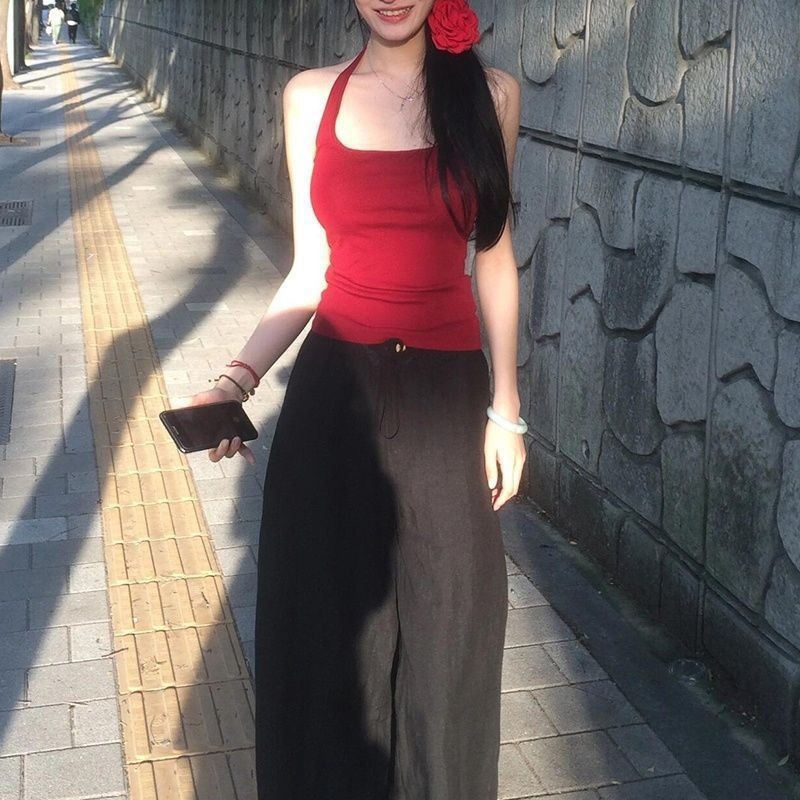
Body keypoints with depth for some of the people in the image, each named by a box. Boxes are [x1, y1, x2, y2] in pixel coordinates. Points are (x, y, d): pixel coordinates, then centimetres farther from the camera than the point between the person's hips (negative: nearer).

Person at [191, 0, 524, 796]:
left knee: (442, 624, 10)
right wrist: (240, 374, -12)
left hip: (443, 398, 0)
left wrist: (505, 408, 3)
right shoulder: (310, 97, 2)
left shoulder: (489, 94, 0)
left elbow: (494, 260, 5)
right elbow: (309, 269, 2)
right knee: (327, 620, 10)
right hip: (333, 393, 1)